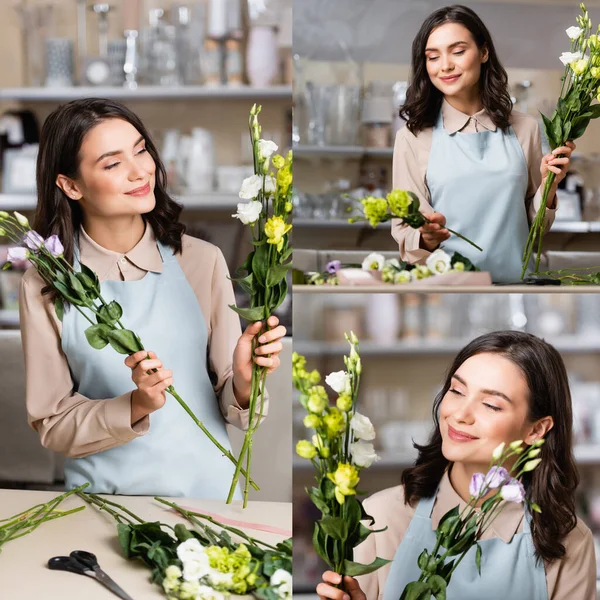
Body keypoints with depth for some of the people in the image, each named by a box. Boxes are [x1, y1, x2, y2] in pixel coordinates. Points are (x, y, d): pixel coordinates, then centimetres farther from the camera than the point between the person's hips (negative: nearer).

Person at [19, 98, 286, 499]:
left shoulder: (202, 261, -7)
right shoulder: (46, 286, -8)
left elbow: (230, 407, 0)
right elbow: (51, 425, -4)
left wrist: (244, 384, -21)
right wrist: (136, 406, -19)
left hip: (206, 486, 1)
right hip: (105, 493, -1)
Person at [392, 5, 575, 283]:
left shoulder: (525, 128, 8)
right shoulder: (413, 136, 2)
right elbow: (404, 232, 3)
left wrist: (548, 187, 0)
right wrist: (426, 238, -16)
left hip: (515, 280, 1)